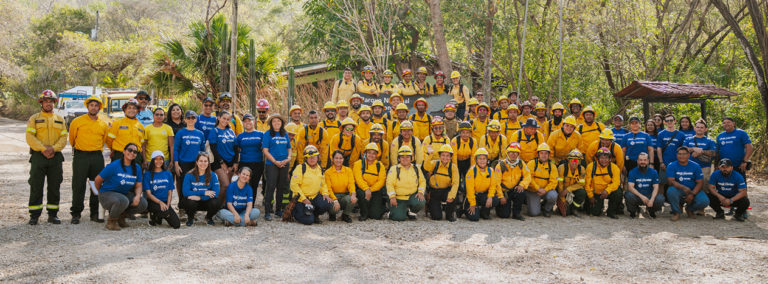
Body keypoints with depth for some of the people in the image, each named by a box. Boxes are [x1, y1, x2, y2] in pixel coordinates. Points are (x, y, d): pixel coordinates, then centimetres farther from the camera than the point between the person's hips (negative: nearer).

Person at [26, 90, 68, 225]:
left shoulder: (60, 119, 13)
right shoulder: (34, 118, 5)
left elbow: (64, 138, 4)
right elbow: (30, 137, -6)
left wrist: (53, 148, -13)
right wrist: (43, 149, -17)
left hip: (55, 157, 2)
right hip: (38, 157, -2)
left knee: (54, 187, 5)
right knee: (36, 187, -2)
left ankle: (53, 214, 13)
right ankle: (34, 215, 4)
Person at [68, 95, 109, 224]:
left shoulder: (103, 124, 9)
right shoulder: (77, 121, 0)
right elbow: (72, 138, 11)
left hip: (97, 157, 3)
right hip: (80, 156, -3)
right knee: (78, 186, -2)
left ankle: (95, 213, 14)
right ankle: (76, 214, 5)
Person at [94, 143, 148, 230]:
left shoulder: (137, 168, 1)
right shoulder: (114, 166, -16)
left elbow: (138, 186, 6)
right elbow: (97, 180, -8)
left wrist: (137, 196, -16)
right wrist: (102, 193, 8)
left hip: (124, 194, 6)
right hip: (107, 194, -6)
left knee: (143, 203, -15)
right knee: (122, 201, -38)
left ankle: (121, 216, 10)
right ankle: (111, 221, -9)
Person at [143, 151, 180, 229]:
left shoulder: (168, 174, 11)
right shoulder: (147, 174, 1)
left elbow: (170, 193, 9)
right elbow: (148, 194, -5)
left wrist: (167, 205, -10)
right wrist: (160, 202, -19)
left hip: (165, 202, 4)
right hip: (153, 202, -4)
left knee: (176, 225, -14)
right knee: (165, 211, -37)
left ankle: (159, 217, 15)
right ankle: (153, 217, -2)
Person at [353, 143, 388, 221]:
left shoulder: (380, 166, 5)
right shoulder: (358, 164, -1)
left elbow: (381, 181, -6)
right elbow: (358, 179, -14)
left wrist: (370, 189, -20)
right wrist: (366, 189, -30)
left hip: (375, 191, 1)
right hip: (362, 188, -1)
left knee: (376, 215, -14)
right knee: (362, 193, -38)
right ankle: (364, 214, -12)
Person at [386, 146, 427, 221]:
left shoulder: (416, 169, 10)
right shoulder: (394, 169, -1)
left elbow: (422, 181, 14)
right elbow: (389, 184, -7)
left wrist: (421, 192, -4)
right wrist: (392, 197, -18)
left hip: (412, 196, 3)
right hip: (398, 198, -3)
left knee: (420, 203, -30)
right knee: (399, 218, -21)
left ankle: (410, 211, 5)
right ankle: (394, 210, 17)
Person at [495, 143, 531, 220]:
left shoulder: (521, 164, -2)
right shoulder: (501, 165, -12)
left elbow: (527, 176, -5)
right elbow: (497, 182, -12)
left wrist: (522, 185, -25)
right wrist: (501, 196, -15)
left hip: (515, 190, 3)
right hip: (503, 191, -3)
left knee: (521, 192, -33)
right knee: (504, 214, -15)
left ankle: (516, 213, -10)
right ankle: (500, 205, 23)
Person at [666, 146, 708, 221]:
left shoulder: (695, 166, 0)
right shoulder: (671, 166, -5)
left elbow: (699, 182, -3)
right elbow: (671, 181, -16)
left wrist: (692, 194, -19)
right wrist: (683, 188, -32)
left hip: (694, 190, 1)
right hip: (678, 191, -1)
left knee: (704, 201, -26)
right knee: (671, 191, -36)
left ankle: (690, 209, 11)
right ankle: (676, 212, -7)